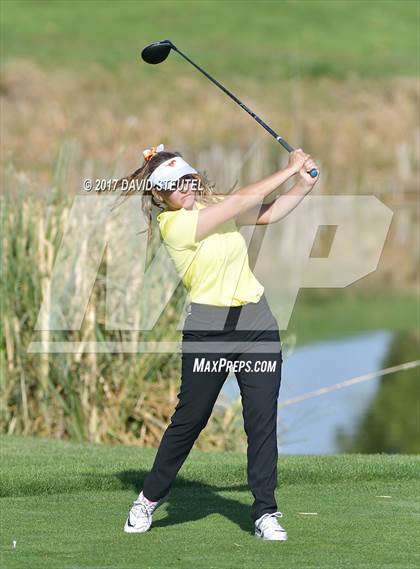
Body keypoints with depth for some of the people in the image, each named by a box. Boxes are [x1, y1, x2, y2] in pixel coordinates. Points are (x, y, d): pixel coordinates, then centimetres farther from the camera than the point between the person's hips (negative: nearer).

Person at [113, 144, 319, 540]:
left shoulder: (213, 205, 8)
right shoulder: (173, 224, -13)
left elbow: (267, 214, 8)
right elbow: (243, 201, -16)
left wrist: (304, 184, -6)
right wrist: (290, 169, -11)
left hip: (257, 324, 5)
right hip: (208, 329, -5)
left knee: (263, 418, -2)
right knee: (189, 418, 4)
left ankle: (264, 514, 1)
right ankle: (150, 497, 23)